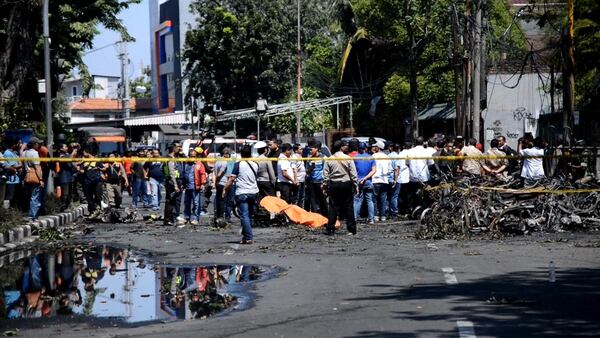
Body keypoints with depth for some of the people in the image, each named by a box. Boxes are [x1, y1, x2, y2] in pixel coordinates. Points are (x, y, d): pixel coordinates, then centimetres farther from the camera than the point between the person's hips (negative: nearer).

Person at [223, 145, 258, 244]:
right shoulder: (255, 165, 6)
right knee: (249, 215, 15)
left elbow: (231, 179, -9)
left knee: (244, 216, -6)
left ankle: (249, 238, -13)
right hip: (253, 192, 5)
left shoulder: (238, 165, -8)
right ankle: (245, 235, 23)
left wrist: (225, 190, -1)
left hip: (242, 193, -5)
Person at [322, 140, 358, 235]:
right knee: (349, 207, 4)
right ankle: (352, 229, 6)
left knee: (333, 207, 5)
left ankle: (330, 228, 0)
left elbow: (325, 174, 1)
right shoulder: (348, 159, -6)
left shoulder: (329, 160, 0)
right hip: (346, 184, -2)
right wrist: (356, 185, 2)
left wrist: (325, 185, 9)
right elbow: (353, 174, -4)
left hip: (333, 184, 2)